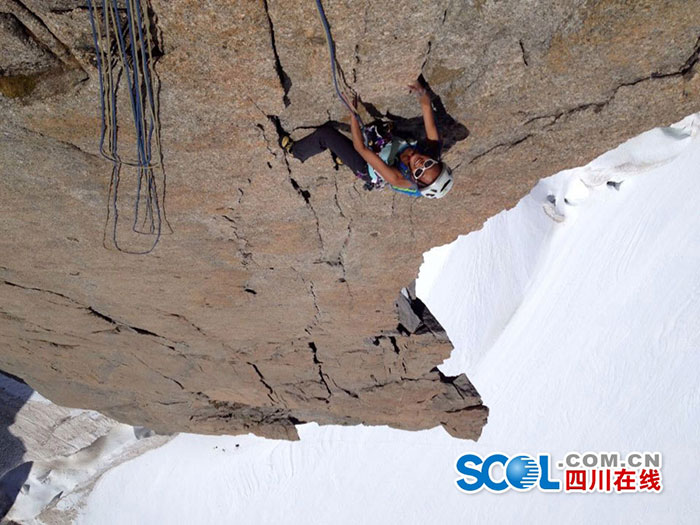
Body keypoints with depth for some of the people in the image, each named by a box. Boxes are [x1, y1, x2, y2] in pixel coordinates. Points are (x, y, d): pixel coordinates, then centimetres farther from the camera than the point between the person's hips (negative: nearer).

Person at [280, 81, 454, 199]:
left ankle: (297, 151, 27)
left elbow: (361, 149, -45)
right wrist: (423, 93, -52)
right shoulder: (433, 149, -32)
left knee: (324, 134, -6)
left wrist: (353, 113, -45)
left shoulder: (399, 179, -45)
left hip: (366, 167, -6)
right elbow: (426, 106, -32)